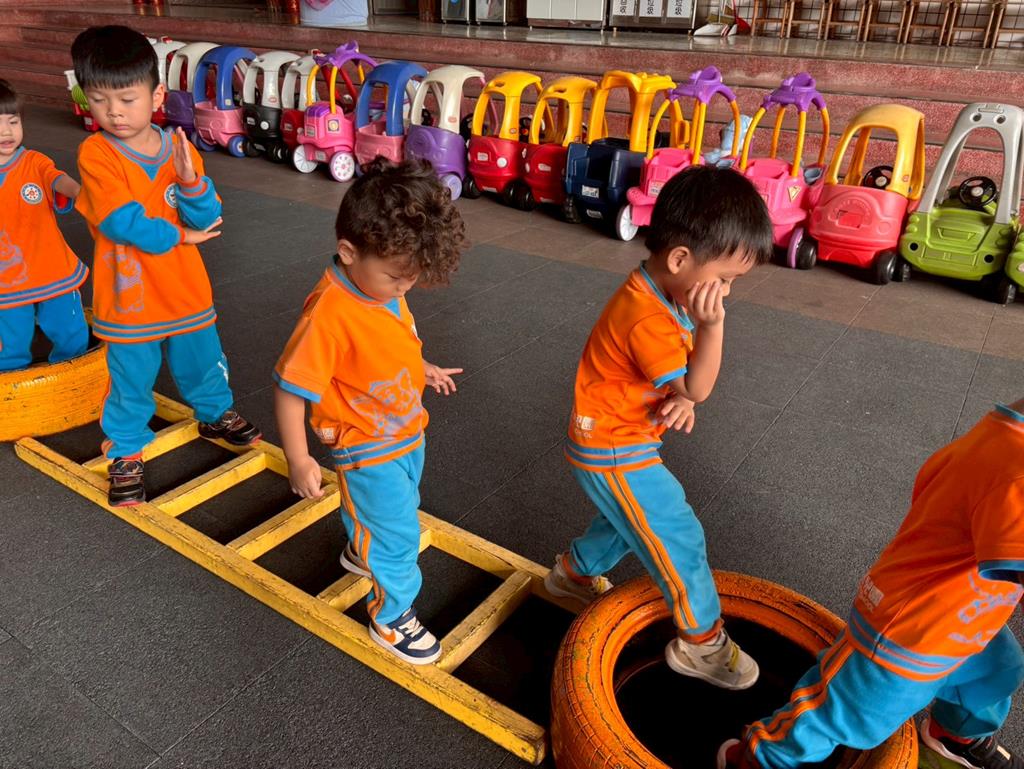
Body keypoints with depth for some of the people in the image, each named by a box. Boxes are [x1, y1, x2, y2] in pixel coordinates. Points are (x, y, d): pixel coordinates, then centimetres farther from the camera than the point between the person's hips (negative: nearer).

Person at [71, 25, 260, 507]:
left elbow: (207, 219, -8)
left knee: (202, 362, 21)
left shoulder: (179, 149, -4)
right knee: (131, 382, 10)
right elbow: (121, 221, -21)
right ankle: (126, 452, 29)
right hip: (128, 297, -3)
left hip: (186, 290, 3)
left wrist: (192, 182, -26)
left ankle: (215, 414, 47)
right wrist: (177, 236, -12)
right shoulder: (95, 154, -14)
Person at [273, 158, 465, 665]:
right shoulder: (329, 315, -34)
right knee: (397, 534, 4)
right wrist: (298, 460, -22)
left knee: (394, 509, 30)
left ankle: (361, 552, 60)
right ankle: (391, 617, 28)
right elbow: (290, 387, -27)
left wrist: (422, 369, 13)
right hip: (368, 451, -8)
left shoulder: (384, 287, -9)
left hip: (407, 432, 9)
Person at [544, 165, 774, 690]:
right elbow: (696, 387, -23)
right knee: (678, 538, 1)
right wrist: (711, 325, -36)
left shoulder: (665, 294, -1)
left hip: (617, 440, 10)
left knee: (633, 520, 28)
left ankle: (574, 573, 50)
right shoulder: (646, 320, -32)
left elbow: (681, 377, 7)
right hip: (613, 454, -10)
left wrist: (682, 399, -14)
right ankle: (702, 642, 19)